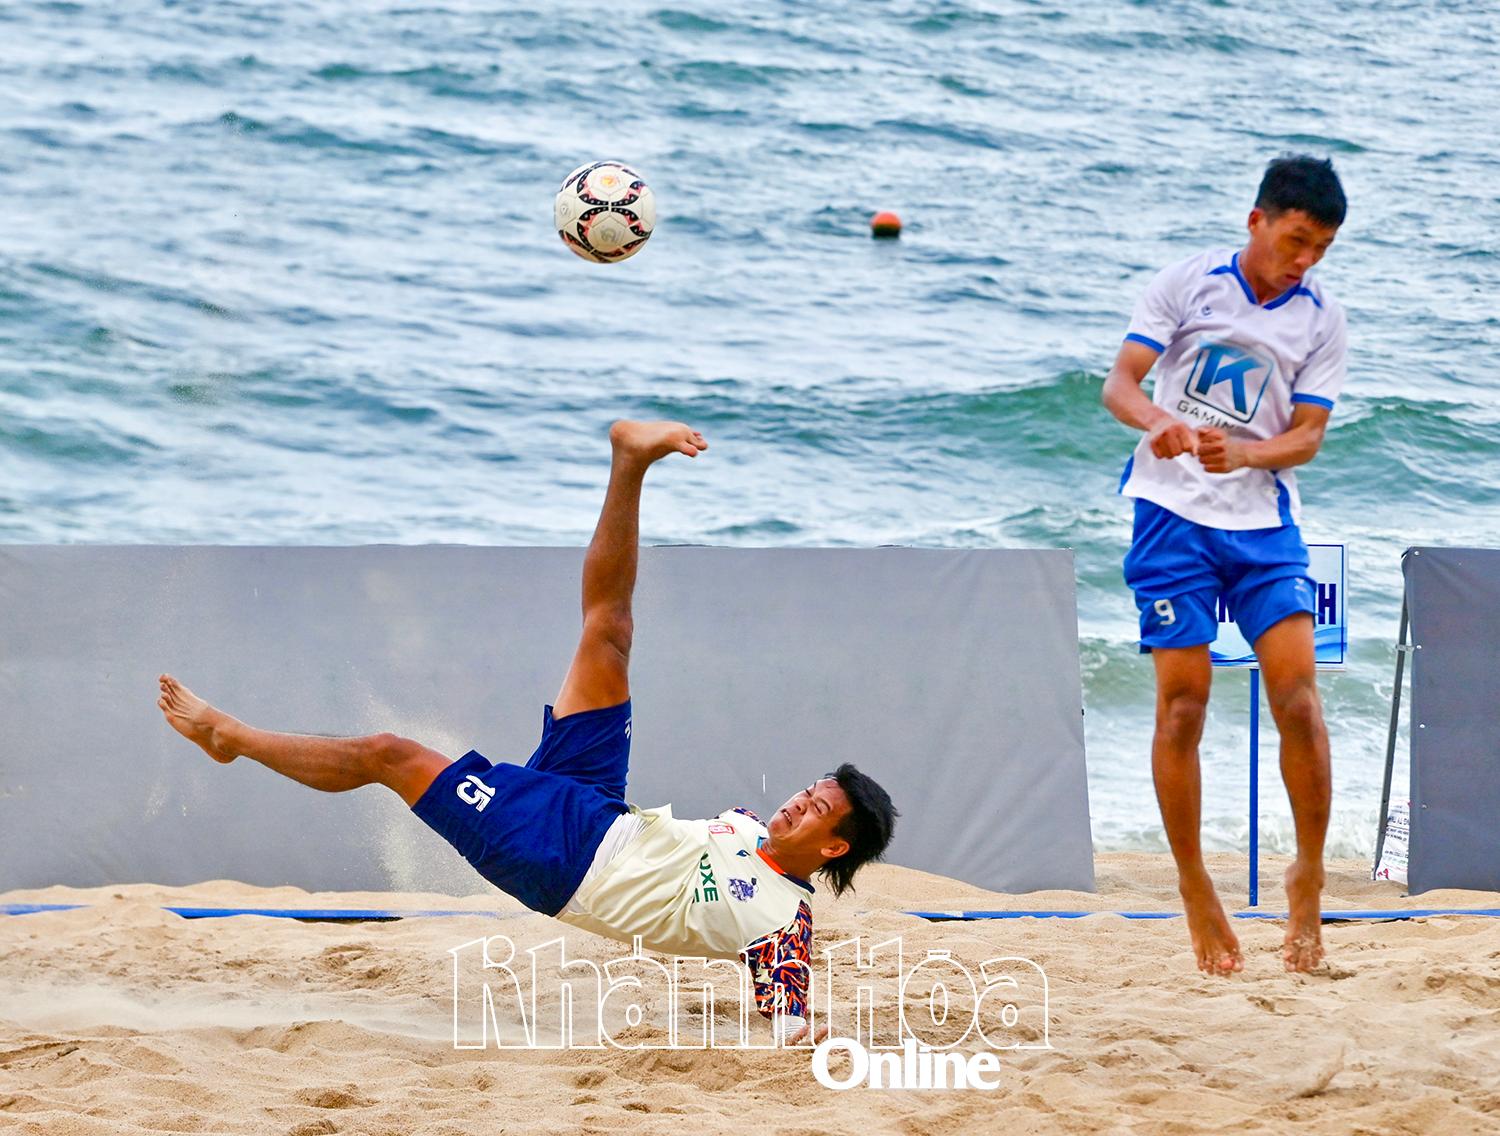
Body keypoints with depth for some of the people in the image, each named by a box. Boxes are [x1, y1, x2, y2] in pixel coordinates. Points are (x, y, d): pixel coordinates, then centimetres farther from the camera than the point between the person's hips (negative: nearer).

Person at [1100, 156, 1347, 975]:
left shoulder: (1321, 321, 4)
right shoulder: (1187, 283, -1)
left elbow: (1308, 434, 0)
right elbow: (1119, 382, -5)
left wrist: (1239, 452, -19)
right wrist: (1158, 422, -27)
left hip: (1264, 520, 2)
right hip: (1174, 511, -2)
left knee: (1298, 698, -11)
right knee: (1182, 705, -5)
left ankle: (1308, 876, 4)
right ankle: (1194, 891, 6)